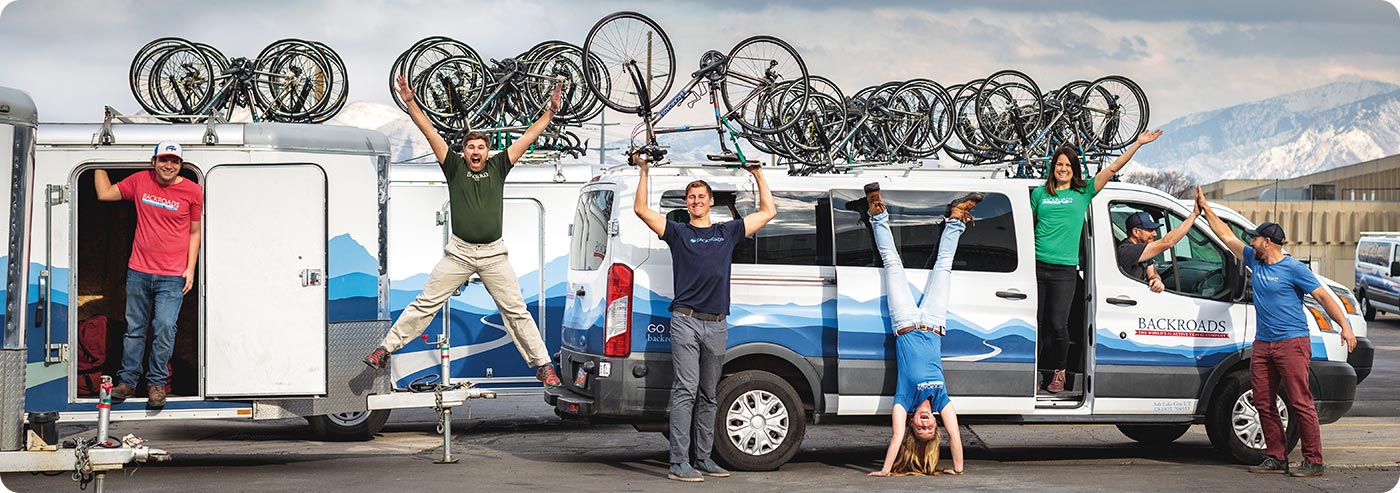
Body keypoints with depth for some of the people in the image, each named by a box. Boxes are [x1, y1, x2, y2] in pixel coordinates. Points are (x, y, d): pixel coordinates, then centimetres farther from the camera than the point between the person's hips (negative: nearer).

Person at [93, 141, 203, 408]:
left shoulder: (192, 191, 0)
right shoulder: (140, 181, 4)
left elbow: (194, 233, 6)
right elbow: (105, 194, 15)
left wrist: (190, 269, 1)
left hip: (172, 277, -2)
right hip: (139, 272, 2)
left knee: (164, 328, -8)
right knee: (134, 329, 8)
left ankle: (157, 383, 5)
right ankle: (127, 381, 17)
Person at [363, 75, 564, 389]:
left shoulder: (498, 167, 7)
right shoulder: (455, 167, 5)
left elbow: (528, 137, 8)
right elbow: (430, 133, 1)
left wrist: (551, 111, 5)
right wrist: (410, 103, -4)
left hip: (493, 254, 0)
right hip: (458, 253, 0)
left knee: (516, 311, 1)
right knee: (425, 304, 1)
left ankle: (542, 365, 6)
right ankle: (386, 349, 7)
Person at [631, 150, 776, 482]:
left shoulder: (728, 232, 17)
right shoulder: (677, 232, 9)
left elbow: (768, 212, 22)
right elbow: (642, 209, 3)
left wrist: (758, 175, 21)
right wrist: (644, 171, 1)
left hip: (717, 326, 4)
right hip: (685, 321, -4)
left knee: (707, 395, 10)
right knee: (685, 390, -11)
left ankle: (703, 459, 17)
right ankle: (679, 463, -13)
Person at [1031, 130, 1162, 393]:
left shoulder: (1083, 192, 8)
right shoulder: (1040, 193, 11)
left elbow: (1112, 169, 4)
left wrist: (1137, 144, 0)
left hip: (1065, 270, -1)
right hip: (1037, 265, 1)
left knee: (1058, 325, -6)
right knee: (1034, 322, 1)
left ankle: (1059, 372, 12)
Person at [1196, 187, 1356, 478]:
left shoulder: (1293, 268, -7)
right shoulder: (1255, 261, 12)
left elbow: (1323, 296, -8)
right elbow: (1227, 237, 21)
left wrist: (1345, 326, -16)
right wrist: (1205, 209, 21)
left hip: (1292, 342, -8)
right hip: (1263, 344, 8)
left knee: (1300, 403, -10)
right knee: (1263, 404, 6)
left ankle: (1313, 461, -7)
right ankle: (1276, 458, 13)